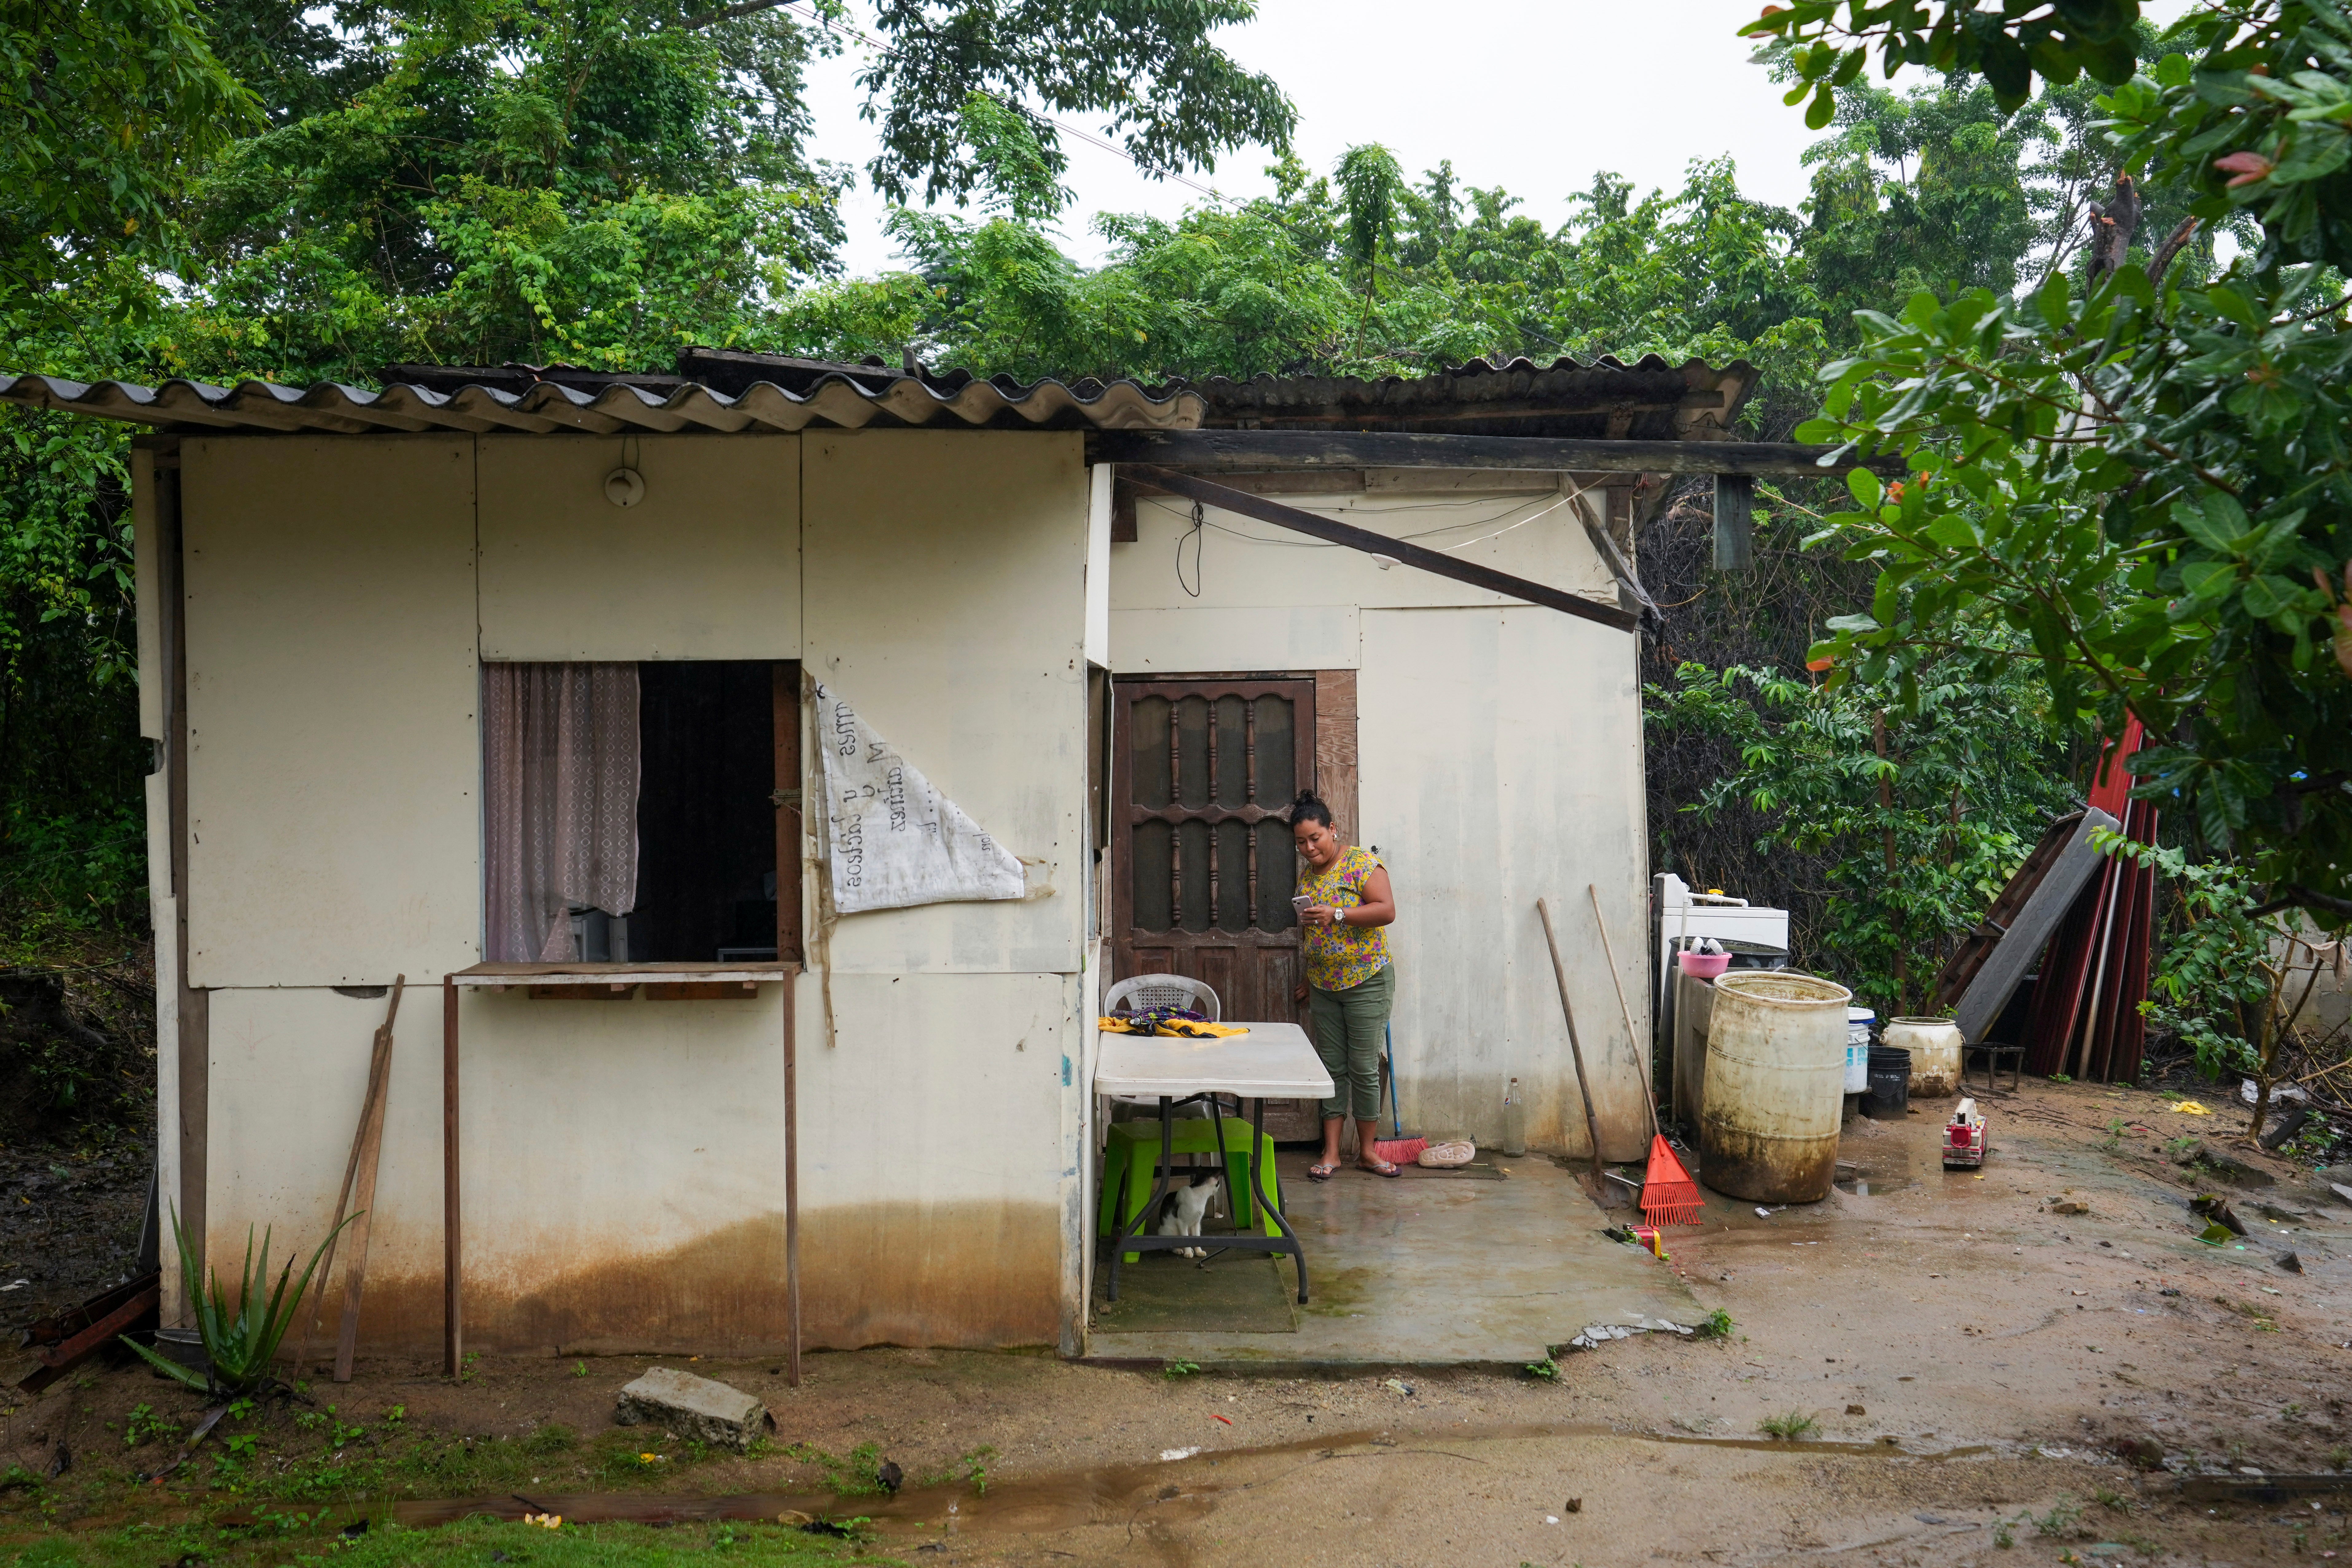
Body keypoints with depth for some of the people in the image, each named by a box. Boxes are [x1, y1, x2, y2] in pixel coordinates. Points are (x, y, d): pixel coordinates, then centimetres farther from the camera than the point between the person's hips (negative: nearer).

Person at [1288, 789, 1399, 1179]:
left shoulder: (1362, 864, -10)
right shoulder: (1307, 875, 11)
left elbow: (1387, 911, -20)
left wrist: (1336, 915, -28)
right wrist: (1309, 978, 23)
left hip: (1366, 982, -6)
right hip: (1324, 985, 6)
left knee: (1364, 1069, -2)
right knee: (1331, 1068, 6)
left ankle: (1367, 1151, 10)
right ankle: (1331, 1153, 9)